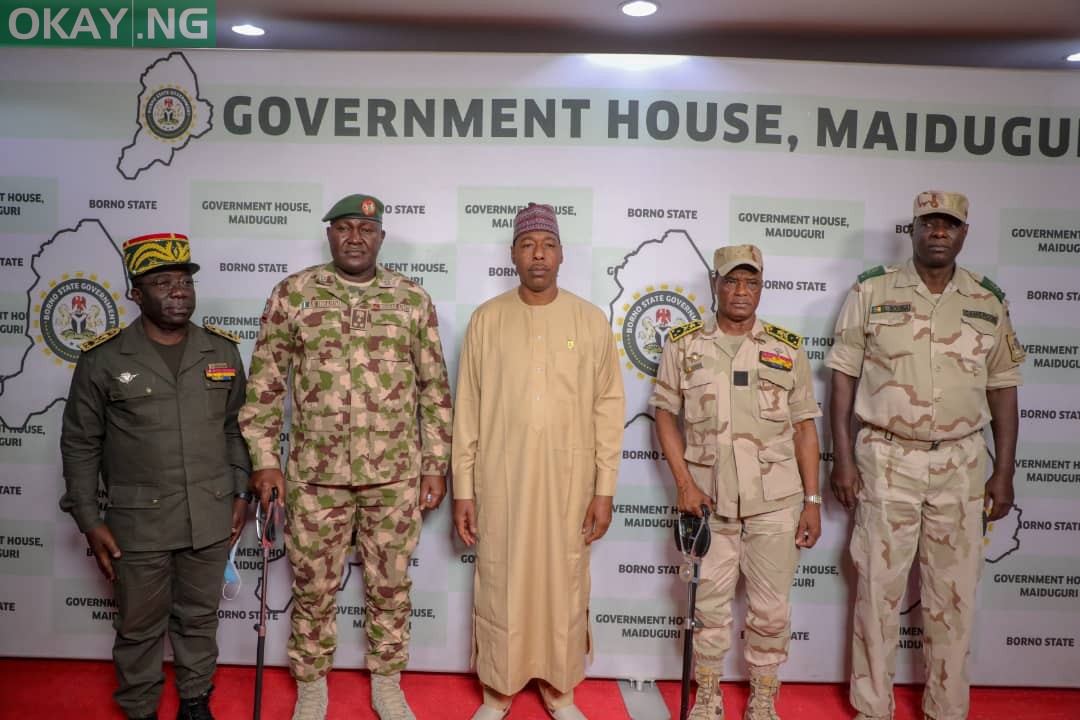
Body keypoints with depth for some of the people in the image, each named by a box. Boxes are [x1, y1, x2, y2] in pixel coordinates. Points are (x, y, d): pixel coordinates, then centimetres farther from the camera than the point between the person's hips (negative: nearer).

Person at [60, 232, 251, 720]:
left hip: (210, 518, 2)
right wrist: (90, 521, -4)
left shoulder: (222, 350, 1)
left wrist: (240, 493, 7)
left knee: (200, 617, 17)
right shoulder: (103, 359, -7)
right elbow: (80, 445, -2)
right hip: (138, 521, -2)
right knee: (139, 626, 13)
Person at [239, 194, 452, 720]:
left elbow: (434, 388, 5)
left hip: (395, 478, 1)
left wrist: (436, 464, 3)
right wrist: (264, 460, -3)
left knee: (391, 588, 14)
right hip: (315, 477, 0)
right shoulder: (293, 293, 0)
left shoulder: (413, 299, 2)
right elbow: (265, 384, 2)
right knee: (313, 589, 13)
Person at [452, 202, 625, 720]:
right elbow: (467, 409, 2)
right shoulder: (487, 319, 1)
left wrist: (604, 488, -2)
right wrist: (462, 488, 0)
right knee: (499, 585, 8)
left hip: (568, 482, 0)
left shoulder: (591, 321, 1)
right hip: (500, 480, 0)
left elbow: (608, 407, 1)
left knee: (564, 585, 10)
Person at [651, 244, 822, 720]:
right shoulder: (684, 344, 3)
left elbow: (805, 428, 6)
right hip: (708, 498, 0)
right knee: (708, 604, 9)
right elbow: (665, 414, 4)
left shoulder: (788, 348, 5)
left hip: (775, 501, 1)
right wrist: (684, 484, -5)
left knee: (771, 609, 8)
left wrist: (812, 501, 2)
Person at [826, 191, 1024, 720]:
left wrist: (1004, 470, 5)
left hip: (961, 463, 2)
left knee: (953, 593, 9)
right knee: (878, 584, 4)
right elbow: (843, 378, -1)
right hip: (886, 458, -2)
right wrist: (843, 458, -6)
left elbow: (1003, 389, 10)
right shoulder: (871, 292, 0)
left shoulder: (989, 303, 7)